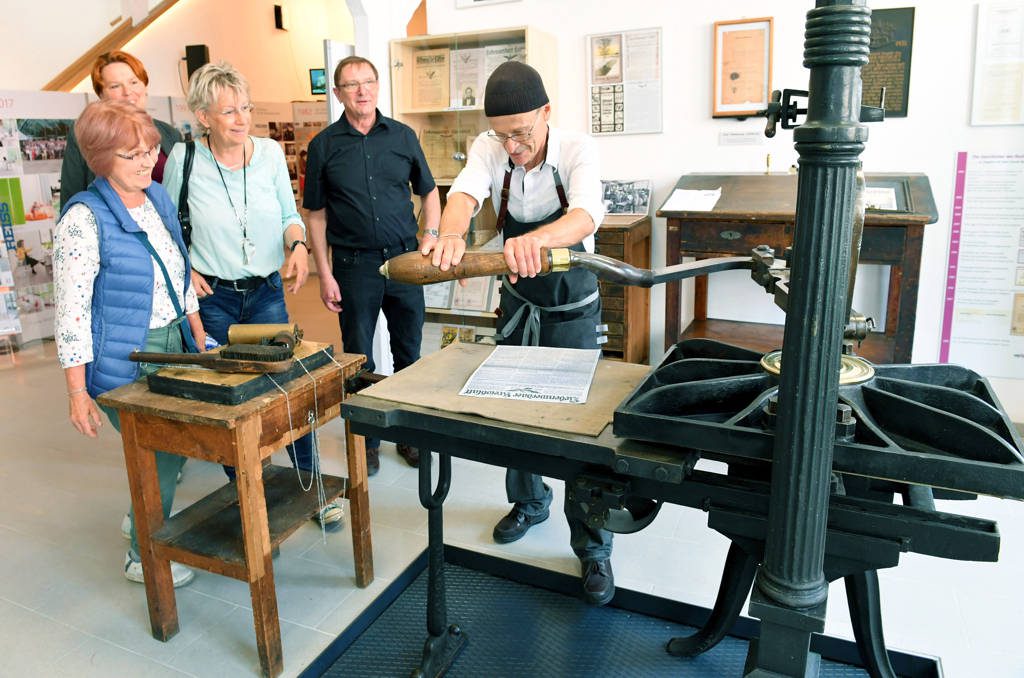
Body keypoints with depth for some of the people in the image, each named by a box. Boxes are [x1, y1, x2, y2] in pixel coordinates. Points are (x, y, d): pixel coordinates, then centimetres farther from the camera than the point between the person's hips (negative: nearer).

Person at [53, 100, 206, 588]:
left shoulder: (159, 198, 6)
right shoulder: (85, 219, -16)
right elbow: (71, 312, -16)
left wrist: (200, 340, 13)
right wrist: (78, 393, -17)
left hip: (176, 347, 7)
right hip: (126, 365, -6)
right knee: (161, 458, 5)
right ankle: (144, 557, 28)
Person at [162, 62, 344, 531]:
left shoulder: (270, 152, -2)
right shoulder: (183, 159, -7)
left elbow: (289, 214, 7)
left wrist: (298, 245, -12)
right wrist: (184, 269, -6)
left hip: (268, 292, 1)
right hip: (212, 298, -1)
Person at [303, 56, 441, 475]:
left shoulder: (402, 136, 5)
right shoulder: (324, 145, 1)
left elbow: (428, 191, 12)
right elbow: (316, 214, 2)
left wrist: (429, 240, -3)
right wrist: (325, 275, -3)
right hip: (354, 265, -1)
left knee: (408, 354, 10)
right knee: (358, 358, 8)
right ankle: (366, 439, 23)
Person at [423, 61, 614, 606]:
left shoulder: (576, 151, -21)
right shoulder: (489, 149, -12)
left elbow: (585, 216, -40)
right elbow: (464, 194, -30)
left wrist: (537, 239, -62)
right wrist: (451, 232, -55)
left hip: (573, 309, -4)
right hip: (518, 302, 4)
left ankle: (592, 547, 12)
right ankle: (529, 502, 40)